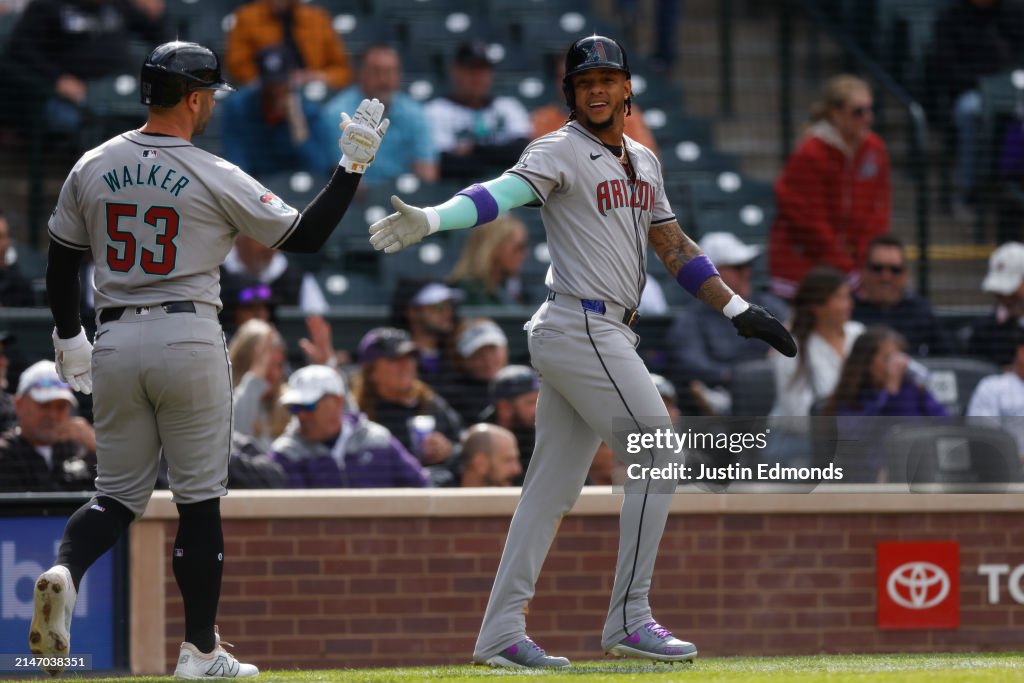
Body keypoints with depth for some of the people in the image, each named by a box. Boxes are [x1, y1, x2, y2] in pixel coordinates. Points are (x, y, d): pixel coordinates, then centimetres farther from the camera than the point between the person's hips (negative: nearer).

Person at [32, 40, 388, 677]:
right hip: (188, 340, -4)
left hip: (115, 342, 4)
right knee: (200, 498, 5)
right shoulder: (215, 178, -8)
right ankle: (201, 652, 8)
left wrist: (69, 337, 23)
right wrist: (354, 164, 3)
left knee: (119, 494, 12)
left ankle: (64, 573, -19)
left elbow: (61, 261, 11)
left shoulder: (92, 167, 4)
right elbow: (306, 235, -3)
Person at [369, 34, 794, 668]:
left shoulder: (643, 162, 18)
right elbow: (502, 193, -23)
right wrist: (429, 219, -41)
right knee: (658, 455, -10)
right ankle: (629, 618, -7)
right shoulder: (562, 151, -7)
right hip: (581, 327, -8)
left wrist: (739, 309, 23)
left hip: (610, 336, 8)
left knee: (554, 485, 6)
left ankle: (502, 634, 7)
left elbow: (674, 246, 25)